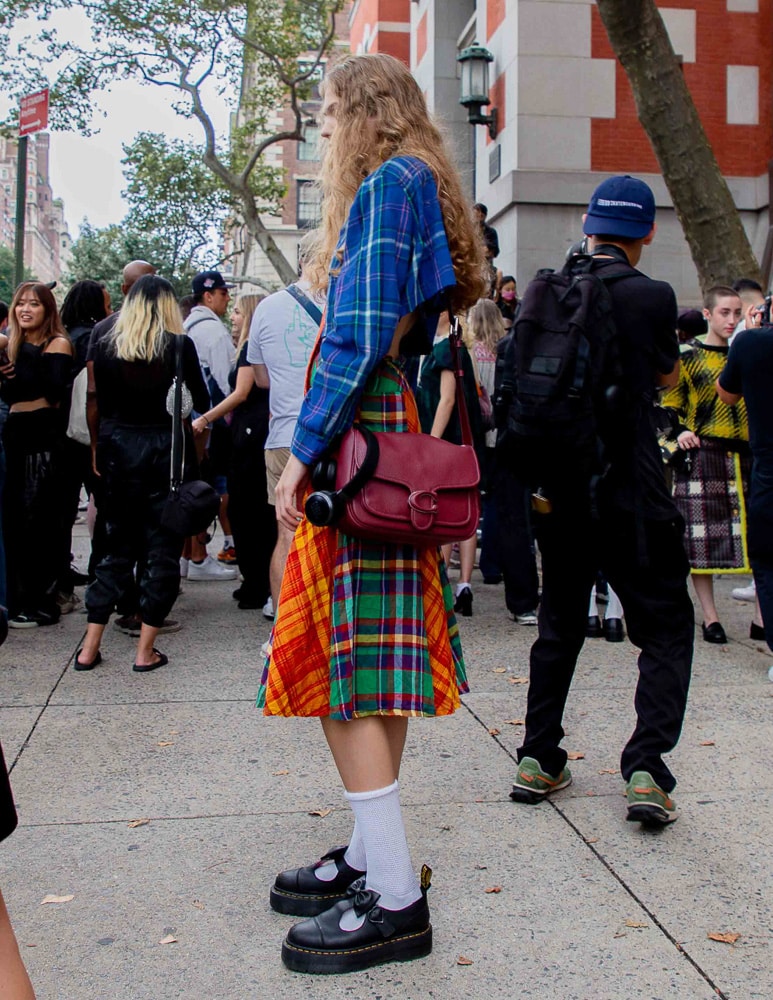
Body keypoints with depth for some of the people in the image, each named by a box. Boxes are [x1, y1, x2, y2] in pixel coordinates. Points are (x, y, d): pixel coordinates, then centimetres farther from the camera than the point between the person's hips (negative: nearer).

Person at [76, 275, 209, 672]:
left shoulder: (106, 346, 2)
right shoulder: (180, 345, -5)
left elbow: (101, 407, 4)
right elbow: (201, 401, 4)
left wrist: (98, 451, 15)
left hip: (119, 448, 3)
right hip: (166, 448, -3)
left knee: (117, 545, 13)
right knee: (162, 548, 6)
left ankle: (89, 648, 13)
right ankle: (145, 651, 7)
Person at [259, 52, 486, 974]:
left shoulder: (390, 179, -7)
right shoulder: (408, 185, 23)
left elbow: (364, 330, -18)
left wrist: (304, 451, -18)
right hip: (394, 438, 10)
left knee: (342, 656, -9)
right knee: (367, 659, 11)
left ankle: (394, 898, -4)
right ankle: (373, 855, 20)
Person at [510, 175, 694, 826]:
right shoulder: (653, 296, -10)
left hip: (561, 490, 5)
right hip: (632, 493, -4)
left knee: (560, 622, 18)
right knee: (667, 627, 8)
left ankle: (538, 760, 19)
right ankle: (647, 769, -2)